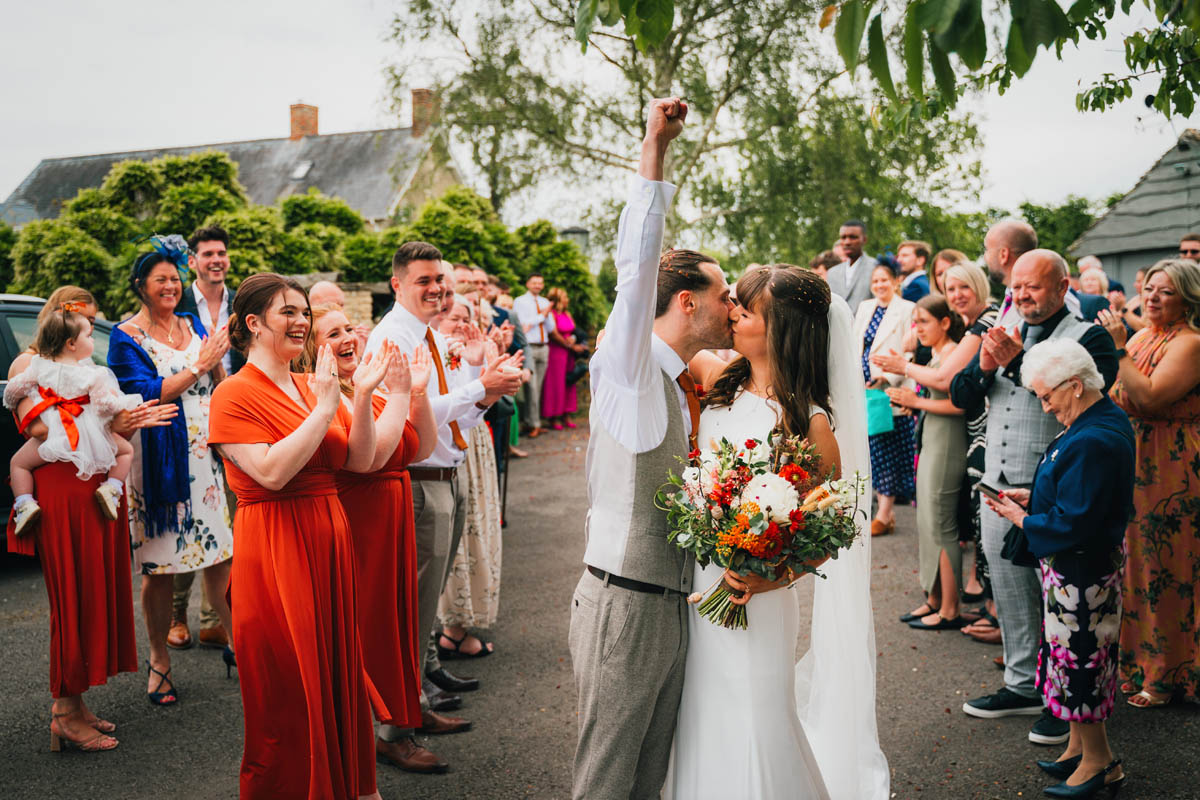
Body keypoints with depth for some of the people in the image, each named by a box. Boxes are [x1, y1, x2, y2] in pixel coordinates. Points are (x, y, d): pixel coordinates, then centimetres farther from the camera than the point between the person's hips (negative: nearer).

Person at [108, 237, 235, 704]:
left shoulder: (192, 324, 11)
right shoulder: (126, 337, -3)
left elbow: (217, 385, 13)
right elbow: (147, 394, -14)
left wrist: (218, 360, -6)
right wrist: (199, 366, -16)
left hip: (205, 453, 4)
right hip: (158, 459, -4)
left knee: (223, 553, 5)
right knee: (159, 565, 2)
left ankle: (236, 642, 21)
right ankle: (159, 661, 16)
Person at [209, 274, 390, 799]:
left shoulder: (312, 385, 11)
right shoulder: (234, 395, -9)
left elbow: (360, 461, 5)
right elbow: (271, 471, -22)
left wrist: (362, 398, -7)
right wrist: (323, 410, -20)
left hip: (328, 542, 7)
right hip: (274, 550, -7)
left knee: (336, 673, 16)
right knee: (286, 687, 4)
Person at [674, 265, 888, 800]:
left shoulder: (810, 424, -14)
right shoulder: (717, 379, 0)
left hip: (752, 600, -5)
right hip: (694, 583, 5)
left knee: (750, 727, 7)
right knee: (701, 725, 19)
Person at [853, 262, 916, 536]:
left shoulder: (906, 310, -6)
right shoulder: (865, 308, 15)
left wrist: (888, 375, -21)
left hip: (890, 390, -7)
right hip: (864, 390, 7)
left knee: (888, 452, -3)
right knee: (873, 449, 9)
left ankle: (884, 515, 1)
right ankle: (883, 508, 18)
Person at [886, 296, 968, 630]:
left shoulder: (951, 353, -14)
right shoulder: (936, 355, 15)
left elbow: (960, 403, -23)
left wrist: (917, 401, -16)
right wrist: (908, 400, 7)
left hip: (947, 447, -10)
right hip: (931, 444, 10)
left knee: (941, 526, -4)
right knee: (927, 523, 13)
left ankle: (950, 611, 4)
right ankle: (934, 600, 23)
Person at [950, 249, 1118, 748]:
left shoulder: (1089, 338, -6)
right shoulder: (1002, 332, 12)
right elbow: (960, 397, 10)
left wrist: (1018, 362, -24)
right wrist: (984, 369, -10)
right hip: (999, 490, 6)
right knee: (1010, 593, 16)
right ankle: (1023, 685, 31)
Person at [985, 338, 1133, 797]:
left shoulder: (1091, 442, -28)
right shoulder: (1107, 419, 5)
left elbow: (1073, 524, -27)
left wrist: (1022, 520, -13)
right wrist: (1033, 499, 7)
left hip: (1081, 572, -10)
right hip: (1088, 565, 10)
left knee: (1077, 659, 4)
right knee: (1077, 656, 19)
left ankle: (1099, 760, 19)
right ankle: (1080, 747, 32)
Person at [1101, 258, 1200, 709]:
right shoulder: (1141, 337, 12)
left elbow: (1150, 397, -25)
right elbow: (1116, 397, 12)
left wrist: (1119, 350, -23)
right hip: (1135, 465, 8)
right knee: (1139, 560, 14)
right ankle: (1139, 658, 27)